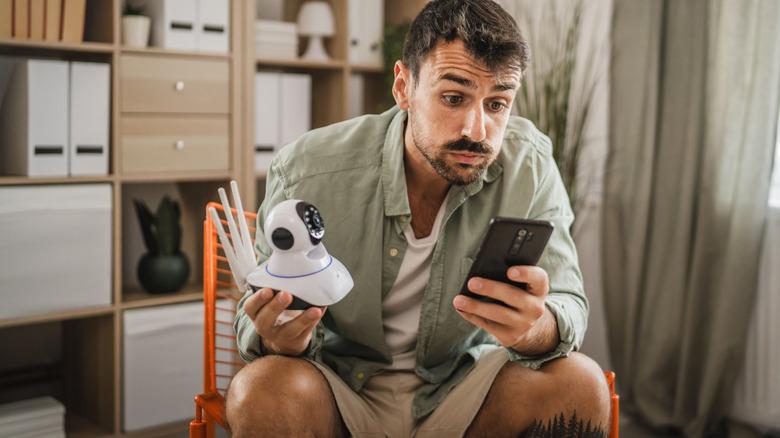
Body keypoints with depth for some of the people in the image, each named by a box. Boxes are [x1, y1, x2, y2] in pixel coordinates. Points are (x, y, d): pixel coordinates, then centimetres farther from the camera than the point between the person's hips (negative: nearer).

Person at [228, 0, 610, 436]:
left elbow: (568, 310, -16)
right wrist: (278, 339, -36)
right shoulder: (306, 174, -19)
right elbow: (257, 328, -10)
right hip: (342, 386, -1)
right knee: (260, 391, -32)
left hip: (465, 383, 2)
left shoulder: (531, 164, -16)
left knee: (581, 384, -24)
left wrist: (535, 327, -42)